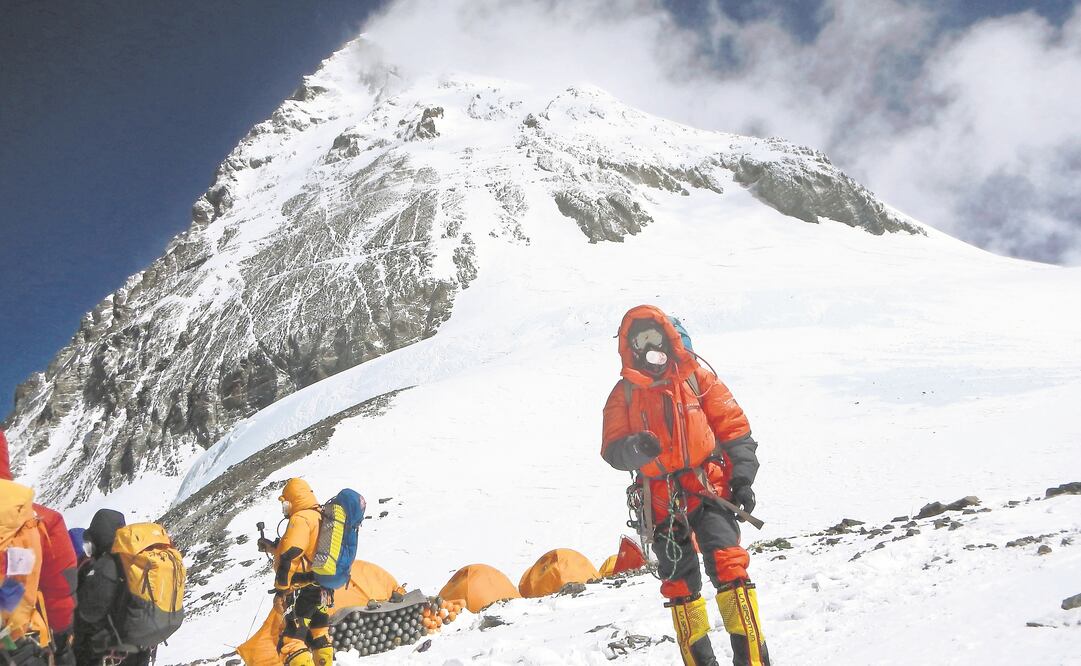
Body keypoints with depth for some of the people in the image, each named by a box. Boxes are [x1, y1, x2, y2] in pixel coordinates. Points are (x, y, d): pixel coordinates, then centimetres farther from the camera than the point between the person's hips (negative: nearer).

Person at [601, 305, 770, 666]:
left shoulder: (696, 377, 6)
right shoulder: (625, 393, 9)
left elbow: (734, 426, 6)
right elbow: (612, 450, 2)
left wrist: (741, 476, -3)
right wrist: (635, 448, -21)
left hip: (707, 490, -2)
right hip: (662, 500, 2)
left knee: (728, 565, -19)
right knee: (679, 583, 8)